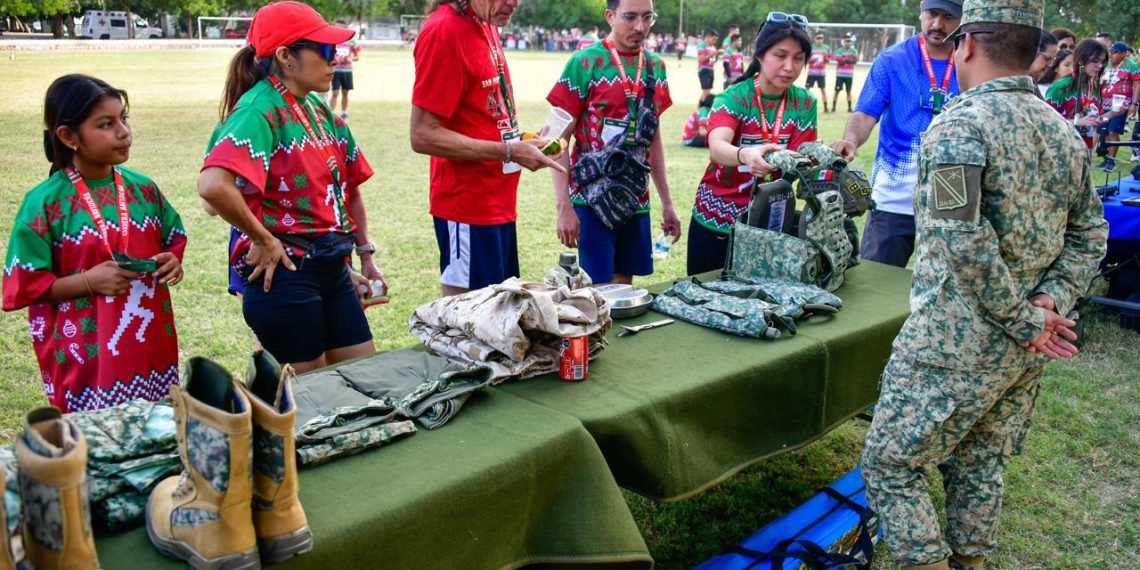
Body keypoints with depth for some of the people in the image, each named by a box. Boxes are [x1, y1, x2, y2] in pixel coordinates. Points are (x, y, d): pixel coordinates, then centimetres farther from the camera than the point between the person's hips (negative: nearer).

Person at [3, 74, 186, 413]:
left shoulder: (143, 189, 4)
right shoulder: (45, 203, -9)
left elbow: (174, 241, 17)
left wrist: (172, 263, -4)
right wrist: (89, 281, -19)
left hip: (152, 346, 5)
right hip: (87, 355, -4)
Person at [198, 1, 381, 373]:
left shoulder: (319, 110, 10)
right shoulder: (260, 111, -16)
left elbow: (349, 186, 19)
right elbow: (213, 186, -32)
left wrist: (366, 255, 19)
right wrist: (263, 240, -20)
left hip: (333, 269, 8)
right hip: (284, 273, -8)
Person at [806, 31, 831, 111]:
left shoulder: (827, 48, 2)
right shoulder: (810, 47, -3)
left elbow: (829, 60, 8)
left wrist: (826, 57, -14)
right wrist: (811, 59, -20)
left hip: (821, 73, 1)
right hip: (811, 72, -1)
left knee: (823, 90, 5)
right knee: (807, 89, -4)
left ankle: (825, 108, 9)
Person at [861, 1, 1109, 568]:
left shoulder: (958, 126, -17)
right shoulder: (1063, 132, 8)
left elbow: (965, 243, -24)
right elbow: (1089, 233, 11)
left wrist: (1025, 319, -15)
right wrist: (1052, 300, -1)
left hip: (955, 347, -8)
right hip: (1025, 354, 8)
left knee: (891, 463, 4)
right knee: (981, 467, 22)